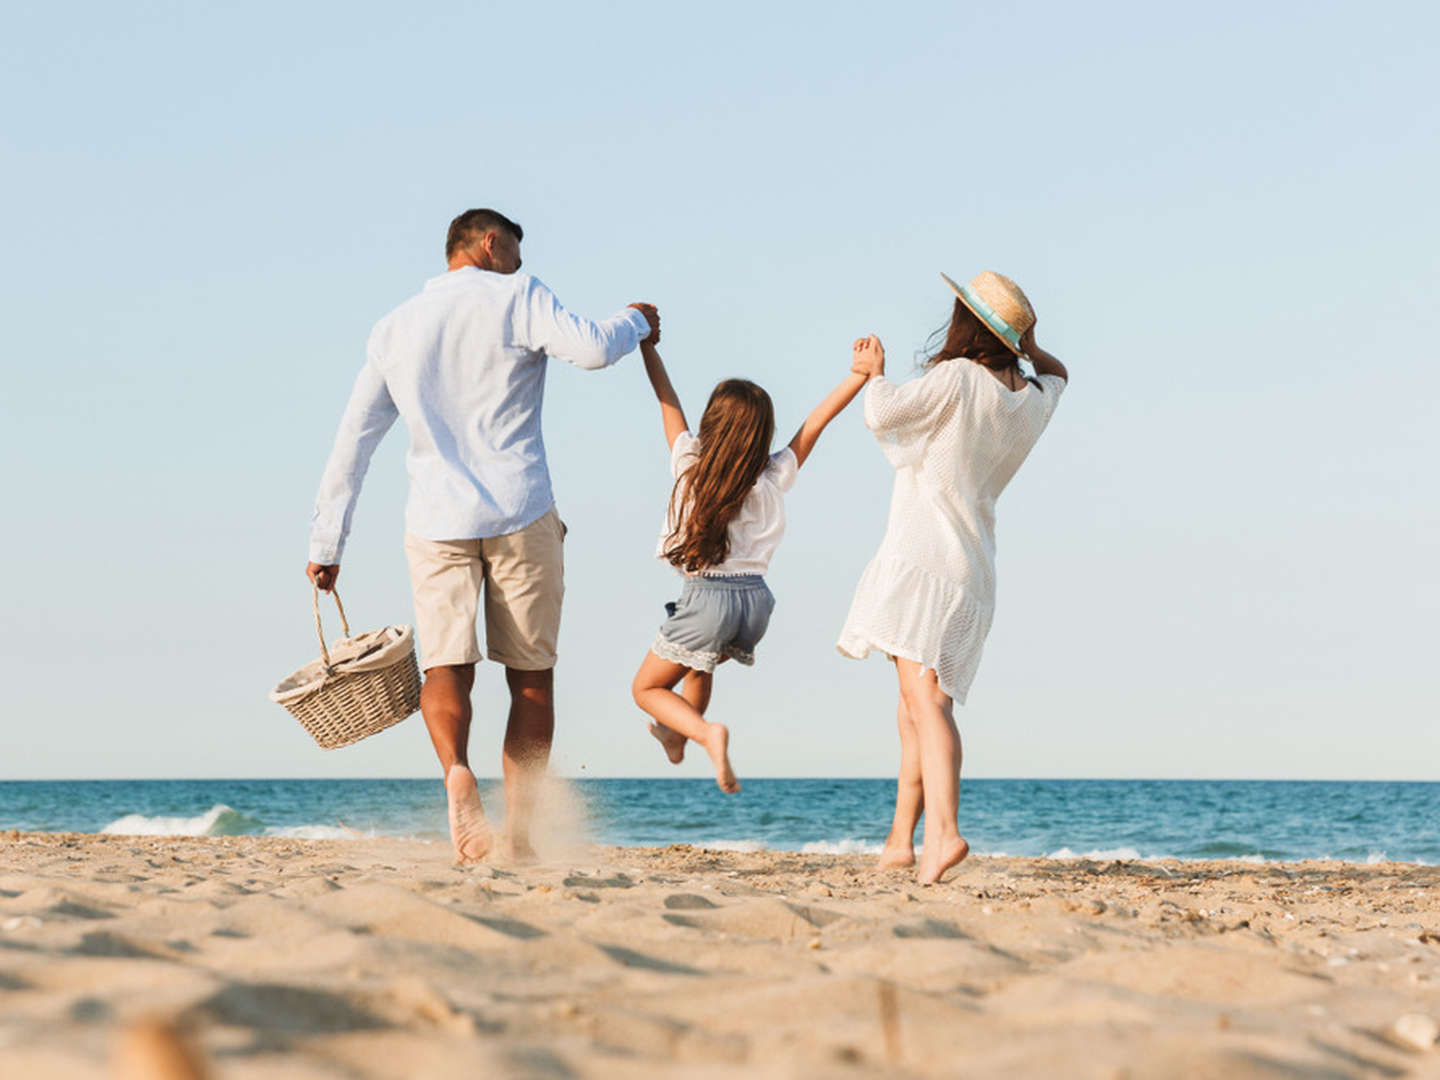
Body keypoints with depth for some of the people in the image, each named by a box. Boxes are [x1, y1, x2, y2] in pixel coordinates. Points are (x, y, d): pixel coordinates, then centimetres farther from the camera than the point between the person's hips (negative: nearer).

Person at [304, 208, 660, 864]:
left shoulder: (394, 329, 15)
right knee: (531, 678, 7)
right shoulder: (515, 297, 1)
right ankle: (518, 832, 3)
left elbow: (351, 444, 14)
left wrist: (326, 545, 16)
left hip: (436, 521, 3)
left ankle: (456, 771, -29)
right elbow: (589, 349, -16)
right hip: (520, 515, -3)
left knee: (446, 670, 1)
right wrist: (634, 321, 5)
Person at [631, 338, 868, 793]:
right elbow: (814, 423, 3)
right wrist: (859, 377, 3)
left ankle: (708, 734, -14)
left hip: (707, 598, -5)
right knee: (700, 664, 34)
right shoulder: (773, 480, -2)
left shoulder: (691, 465, -8)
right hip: (756, 599, 5)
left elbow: (667, 399, 2)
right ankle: (676, 739, 50)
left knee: (647, 688, 10)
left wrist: (645, 341, 12)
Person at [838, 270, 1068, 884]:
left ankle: (944, 831, -36)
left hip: (923, 555, -8)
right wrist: (1024, 343, 16)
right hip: (974, 574, 8)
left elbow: (882, 415, -20)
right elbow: (1057, 373, 35)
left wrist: (874, 372, 0)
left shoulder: (958, 378, -10)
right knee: (915, 707, 19)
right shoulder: (1033, 400, 11)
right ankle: (900, 839, 25)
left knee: (924, 697, -19)